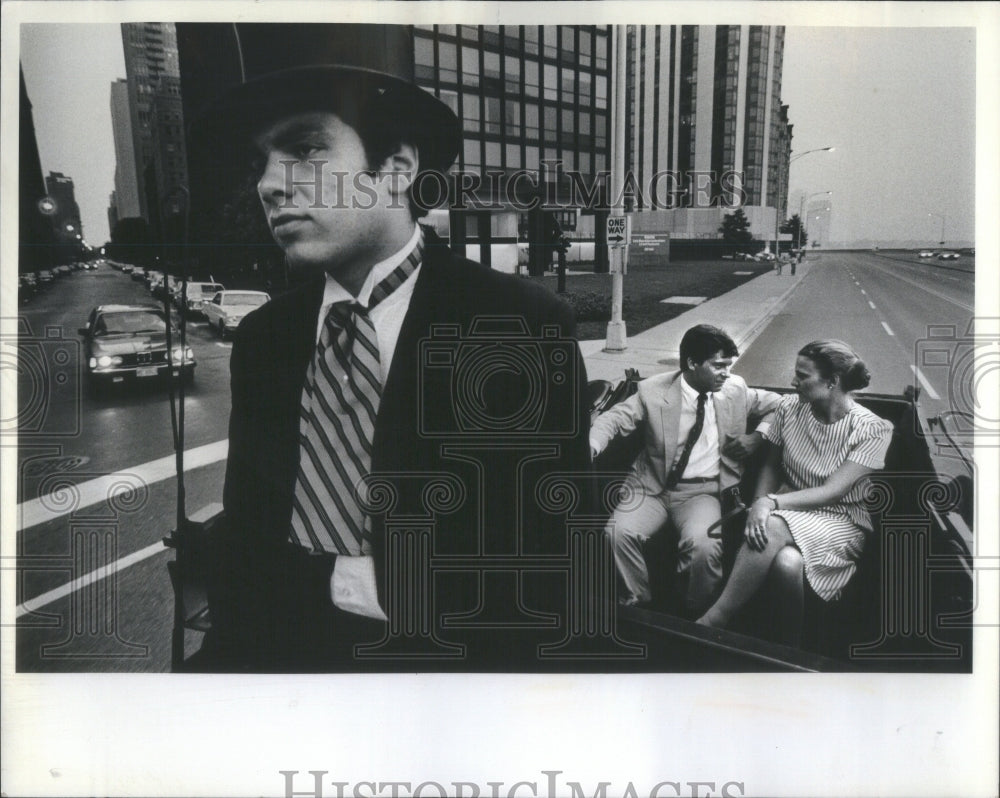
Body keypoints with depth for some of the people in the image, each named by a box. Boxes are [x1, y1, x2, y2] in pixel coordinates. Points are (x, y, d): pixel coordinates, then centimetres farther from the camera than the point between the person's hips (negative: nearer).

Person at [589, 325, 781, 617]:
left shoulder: (736, 389, 4)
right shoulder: (653, 391, -3)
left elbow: (777, 405, 18)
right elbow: (613, 419, -2)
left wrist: (758, 436, 0)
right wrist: (590, 446, -23)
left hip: (703, 491, 0)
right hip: (653, 485, 0)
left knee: (704, 545, -31)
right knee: (618, 532, -26)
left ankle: (695, 619, -4)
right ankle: (639, 602, 1)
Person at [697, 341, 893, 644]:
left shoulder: (872, 430, -11)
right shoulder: (790, 408, 2)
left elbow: (832, 491, -17)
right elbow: (771, 466, 13)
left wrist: (772, 503, -29)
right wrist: (760, 503, -8)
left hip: (843, 520, -3)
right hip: (791, 510, 4)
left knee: (780, 545, -37)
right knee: (786, 559, -35)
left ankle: (716, 619, -26)